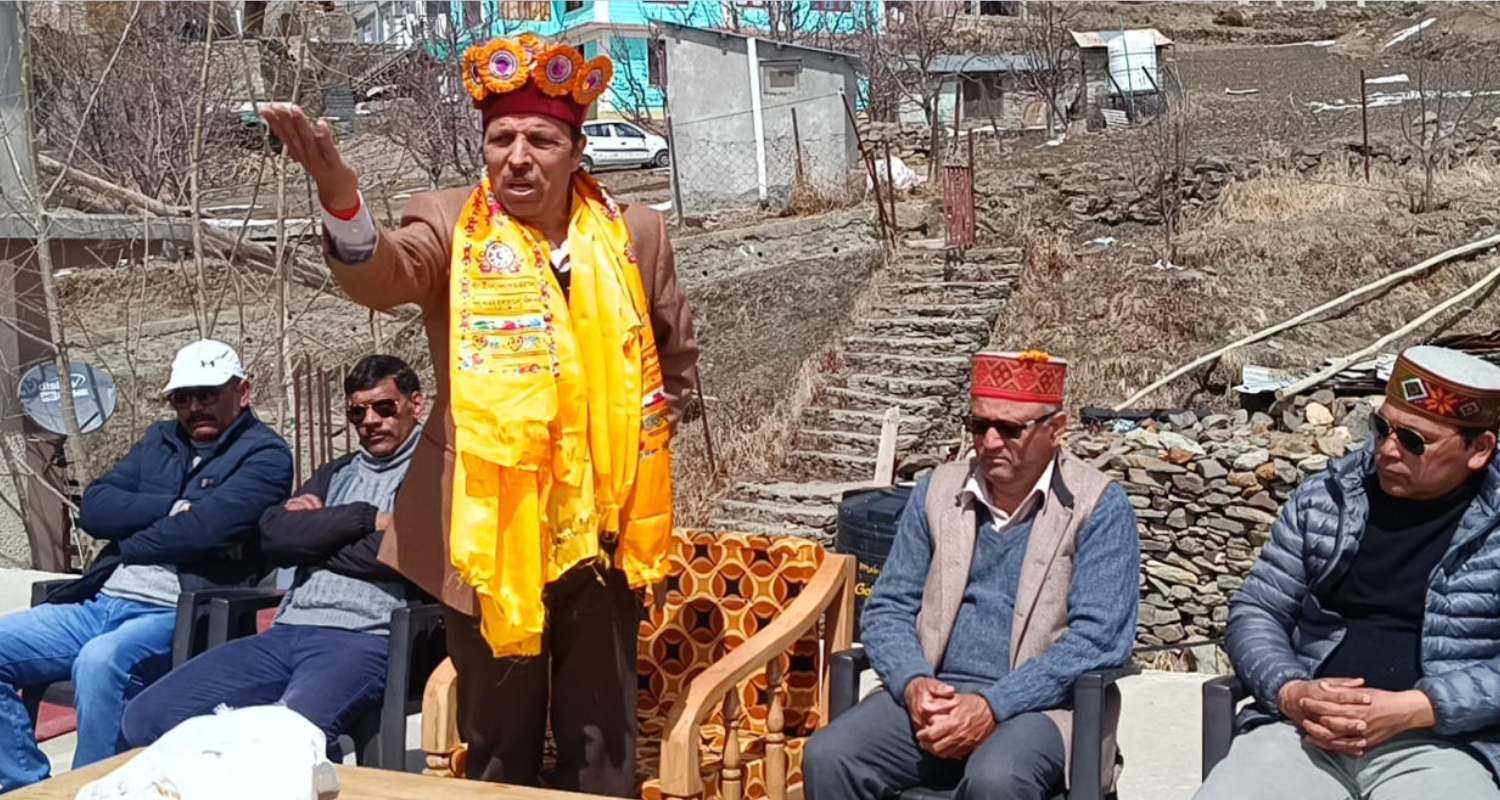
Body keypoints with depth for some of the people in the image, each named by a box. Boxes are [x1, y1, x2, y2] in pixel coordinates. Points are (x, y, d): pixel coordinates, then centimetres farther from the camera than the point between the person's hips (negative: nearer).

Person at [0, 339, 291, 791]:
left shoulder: (265, 455, -1)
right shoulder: (161, 440, 22)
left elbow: (204, 528, -17)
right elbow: (93, 508, 9)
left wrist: (125, 542, 0)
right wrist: (172, 508, -6)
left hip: (179, 616, -8)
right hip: (99, 604, 8)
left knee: (100, 661, -35)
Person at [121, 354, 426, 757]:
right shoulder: (336, 473, 28)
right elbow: (273, 536, 11)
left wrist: (314, 532, 5)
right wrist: (364, 517, -1)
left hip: (362, 637, -7)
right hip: (287, 632, 7)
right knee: (146, 716, -6)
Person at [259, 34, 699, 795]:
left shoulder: (634, 233, 5)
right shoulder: (449, 223, -2)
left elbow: (677, 356, 18)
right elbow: (384, 274, -25)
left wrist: (642, 433, 9)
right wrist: (340, 194, -43)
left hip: (602, 521, 2)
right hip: (490, 520, -1)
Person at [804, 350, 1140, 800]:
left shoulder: (1099, 507, -2)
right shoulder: (937, 492, 11)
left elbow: (1098, 637, -11)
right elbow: (887, 610, 11)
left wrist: (993, 708, -20)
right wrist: (913, 683, -10)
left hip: (1039, 703, -4)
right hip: (934, 695, 4)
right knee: (828, 757, -22)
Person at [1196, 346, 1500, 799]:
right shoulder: (1324, 498, 10)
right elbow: (1254, 612, 10)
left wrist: (1410, 710, -16)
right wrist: (1290, 692, -8)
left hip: (1443, 743, -2)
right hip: (1304, 730, 2)